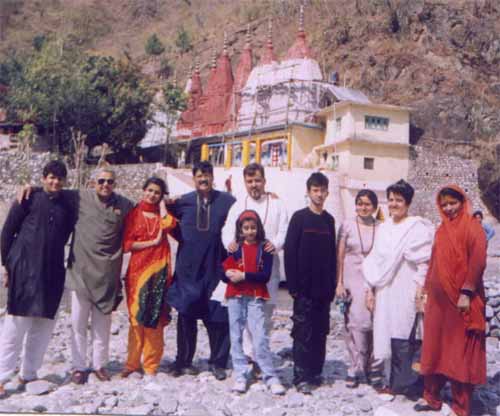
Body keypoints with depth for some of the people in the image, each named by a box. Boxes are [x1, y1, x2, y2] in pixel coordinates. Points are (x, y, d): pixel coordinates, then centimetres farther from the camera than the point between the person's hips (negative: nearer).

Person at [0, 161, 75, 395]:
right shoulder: (29, 199, 1)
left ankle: (28, 374, 18)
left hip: (52, 273, 4)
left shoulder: (66, 206, 12)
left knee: (44, 325, 6)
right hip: (25, 270, -4)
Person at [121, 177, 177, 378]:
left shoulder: (162, 213, 14)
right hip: (138, 269, -1)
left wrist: (162, 204, 2)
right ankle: (133, 363, 6)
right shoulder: (134, 214, 8)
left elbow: (168, 224, -10)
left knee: (155, 318, 0)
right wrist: (153, 242, -6)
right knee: (136, 317, -2)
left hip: (159, 269, 1)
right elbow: (127, 244, -1)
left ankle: (151, 365, 6)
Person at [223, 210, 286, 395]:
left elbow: (266, 276, -6)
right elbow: (223, 273, 5)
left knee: (260, 337, -8)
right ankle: (240, 376, 13)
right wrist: (228, 274, -17)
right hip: (235, 296, 2)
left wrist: (244, 276, -15)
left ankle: (270, 377, -1)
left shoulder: (264, 248, 2)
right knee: (236, 336, 5)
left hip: (256, 297, -2)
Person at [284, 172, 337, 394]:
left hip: (324, 288, 5)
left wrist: (333, 284, 8)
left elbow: (332, 254, 13)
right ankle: (301, 377, 2)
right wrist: (293, 284, -11)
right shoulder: (299, 218, -3)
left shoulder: (329, 220, 11)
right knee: (303, 333, -3)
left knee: (320, 332, 9)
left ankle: (316, 372, 19)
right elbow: (290, 252, -6)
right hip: (305, 288, -4)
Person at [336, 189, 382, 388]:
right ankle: (356, 368, 4)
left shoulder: (380, 228, 5)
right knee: (356, 323, -5)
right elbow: (340, 256, 3)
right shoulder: (347, 225, 3)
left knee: (372, 323, 0)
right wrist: (339, 283, -2)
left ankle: (370, 365, 16)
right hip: (352, 280, -1)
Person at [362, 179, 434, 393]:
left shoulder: (417, 227, -5)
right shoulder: (383, 227, 13)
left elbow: (424, 262, -8)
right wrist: (370, 289, 11)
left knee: (403, 334, -4)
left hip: (406, 291, -5)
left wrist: (421, 289, -14)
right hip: (384, 290, 6)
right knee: (385, 333, 7)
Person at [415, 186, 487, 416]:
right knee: (434, 349, 11)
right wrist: (427, 289, 14)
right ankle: (432, 397, 23)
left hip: (460, 300, -7)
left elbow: (478, 261, -14)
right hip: (438, 299, 7)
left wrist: (466, 292, -20)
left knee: (460, 353, 0)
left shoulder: (472, 227, -6)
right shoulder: (442, 229, 15)